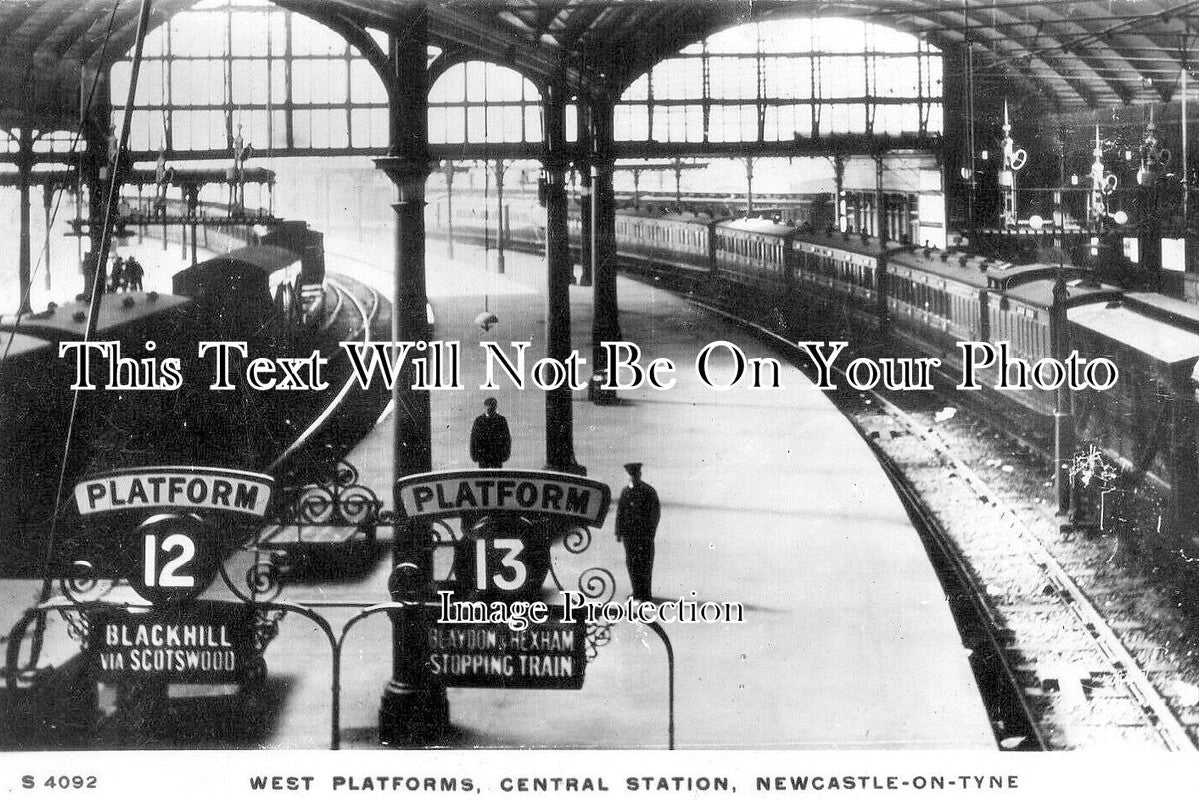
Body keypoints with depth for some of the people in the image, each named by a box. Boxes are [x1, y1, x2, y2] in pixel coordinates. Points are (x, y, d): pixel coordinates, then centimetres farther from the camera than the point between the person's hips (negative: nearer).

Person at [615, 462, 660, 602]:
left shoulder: (649, 491, -3)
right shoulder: (625, 492, 11)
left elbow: (656, 513, -6)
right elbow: (620, 512, 14)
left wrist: (650, 532, -13)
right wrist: (618, 532, 8)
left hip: (644, 534, -5)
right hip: (629, 534, 5)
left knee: (645, 563, -4)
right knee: (631, 563, 6)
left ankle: (646, 593, 2)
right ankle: (637, 592, 15)